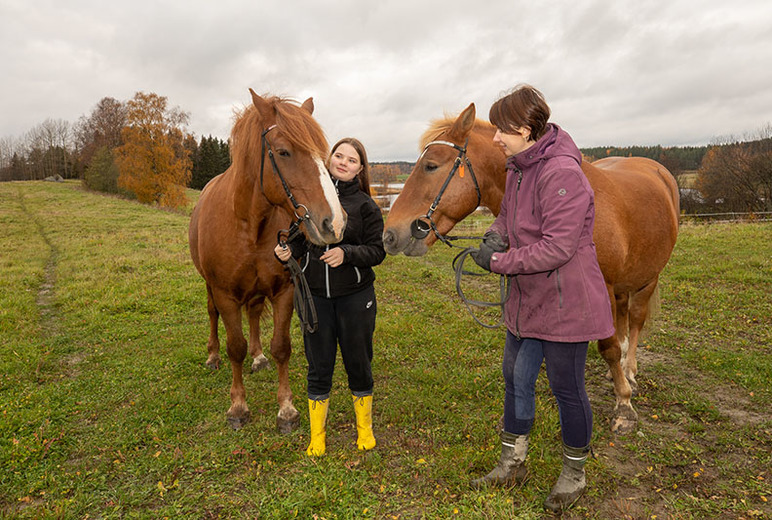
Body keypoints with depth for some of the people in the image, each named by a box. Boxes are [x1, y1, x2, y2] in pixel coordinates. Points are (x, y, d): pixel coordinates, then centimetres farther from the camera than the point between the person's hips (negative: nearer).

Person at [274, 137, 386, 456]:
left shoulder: (365, 205, -5)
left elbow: (377, 251, -7)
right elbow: (300, 239, 9)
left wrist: (346, 254, -24)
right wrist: (287, 250, -12)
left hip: (355, 296, -1)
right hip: (316, 295, 2)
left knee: (358, 363, 11)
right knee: (318, 367, 10)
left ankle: (364, 429, 34)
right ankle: (317, 436, 29)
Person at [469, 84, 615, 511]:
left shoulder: (562, 173, -23)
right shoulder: (517, 168, 6)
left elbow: (557, 247, -27)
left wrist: (499, 262, -20)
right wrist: (496, 235, -3)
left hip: (564, 303, -9)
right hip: (526, 300, 9)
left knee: (567, 389, 8)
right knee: (516, 379, 17)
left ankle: (574, 475, 33)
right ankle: (512, 464, 37)